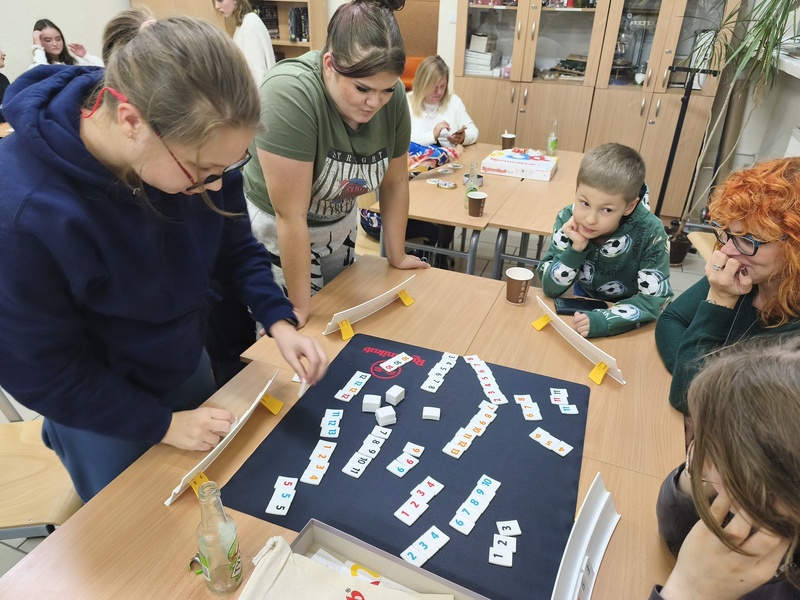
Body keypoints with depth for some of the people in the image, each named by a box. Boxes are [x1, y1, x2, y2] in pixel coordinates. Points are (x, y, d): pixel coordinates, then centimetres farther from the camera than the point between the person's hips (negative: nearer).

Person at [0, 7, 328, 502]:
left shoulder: (197, 145, -23)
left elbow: (235, 246, -6)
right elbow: (41, 369, -21)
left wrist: (279, 322, -19)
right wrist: (163, 423, -16)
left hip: (188, 366, 4)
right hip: (105, 417, -4)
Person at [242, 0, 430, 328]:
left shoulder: (393, 97, -15)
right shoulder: (289, 93, -32)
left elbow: (395, 181, -2)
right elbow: (290, 215, -30)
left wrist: (397, 256, 2)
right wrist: (299, 307, -24)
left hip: (339, 225, 5)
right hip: (275, 229, -5)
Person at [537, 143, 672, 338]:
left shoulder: (650, 232, -23)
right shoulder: (568, 218, -19)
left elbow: (655, 300, -21)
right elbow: (551, 288, -15)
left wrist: (603, 320, -35)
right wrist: (576, 249, -30)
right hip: (584, 304, 1)